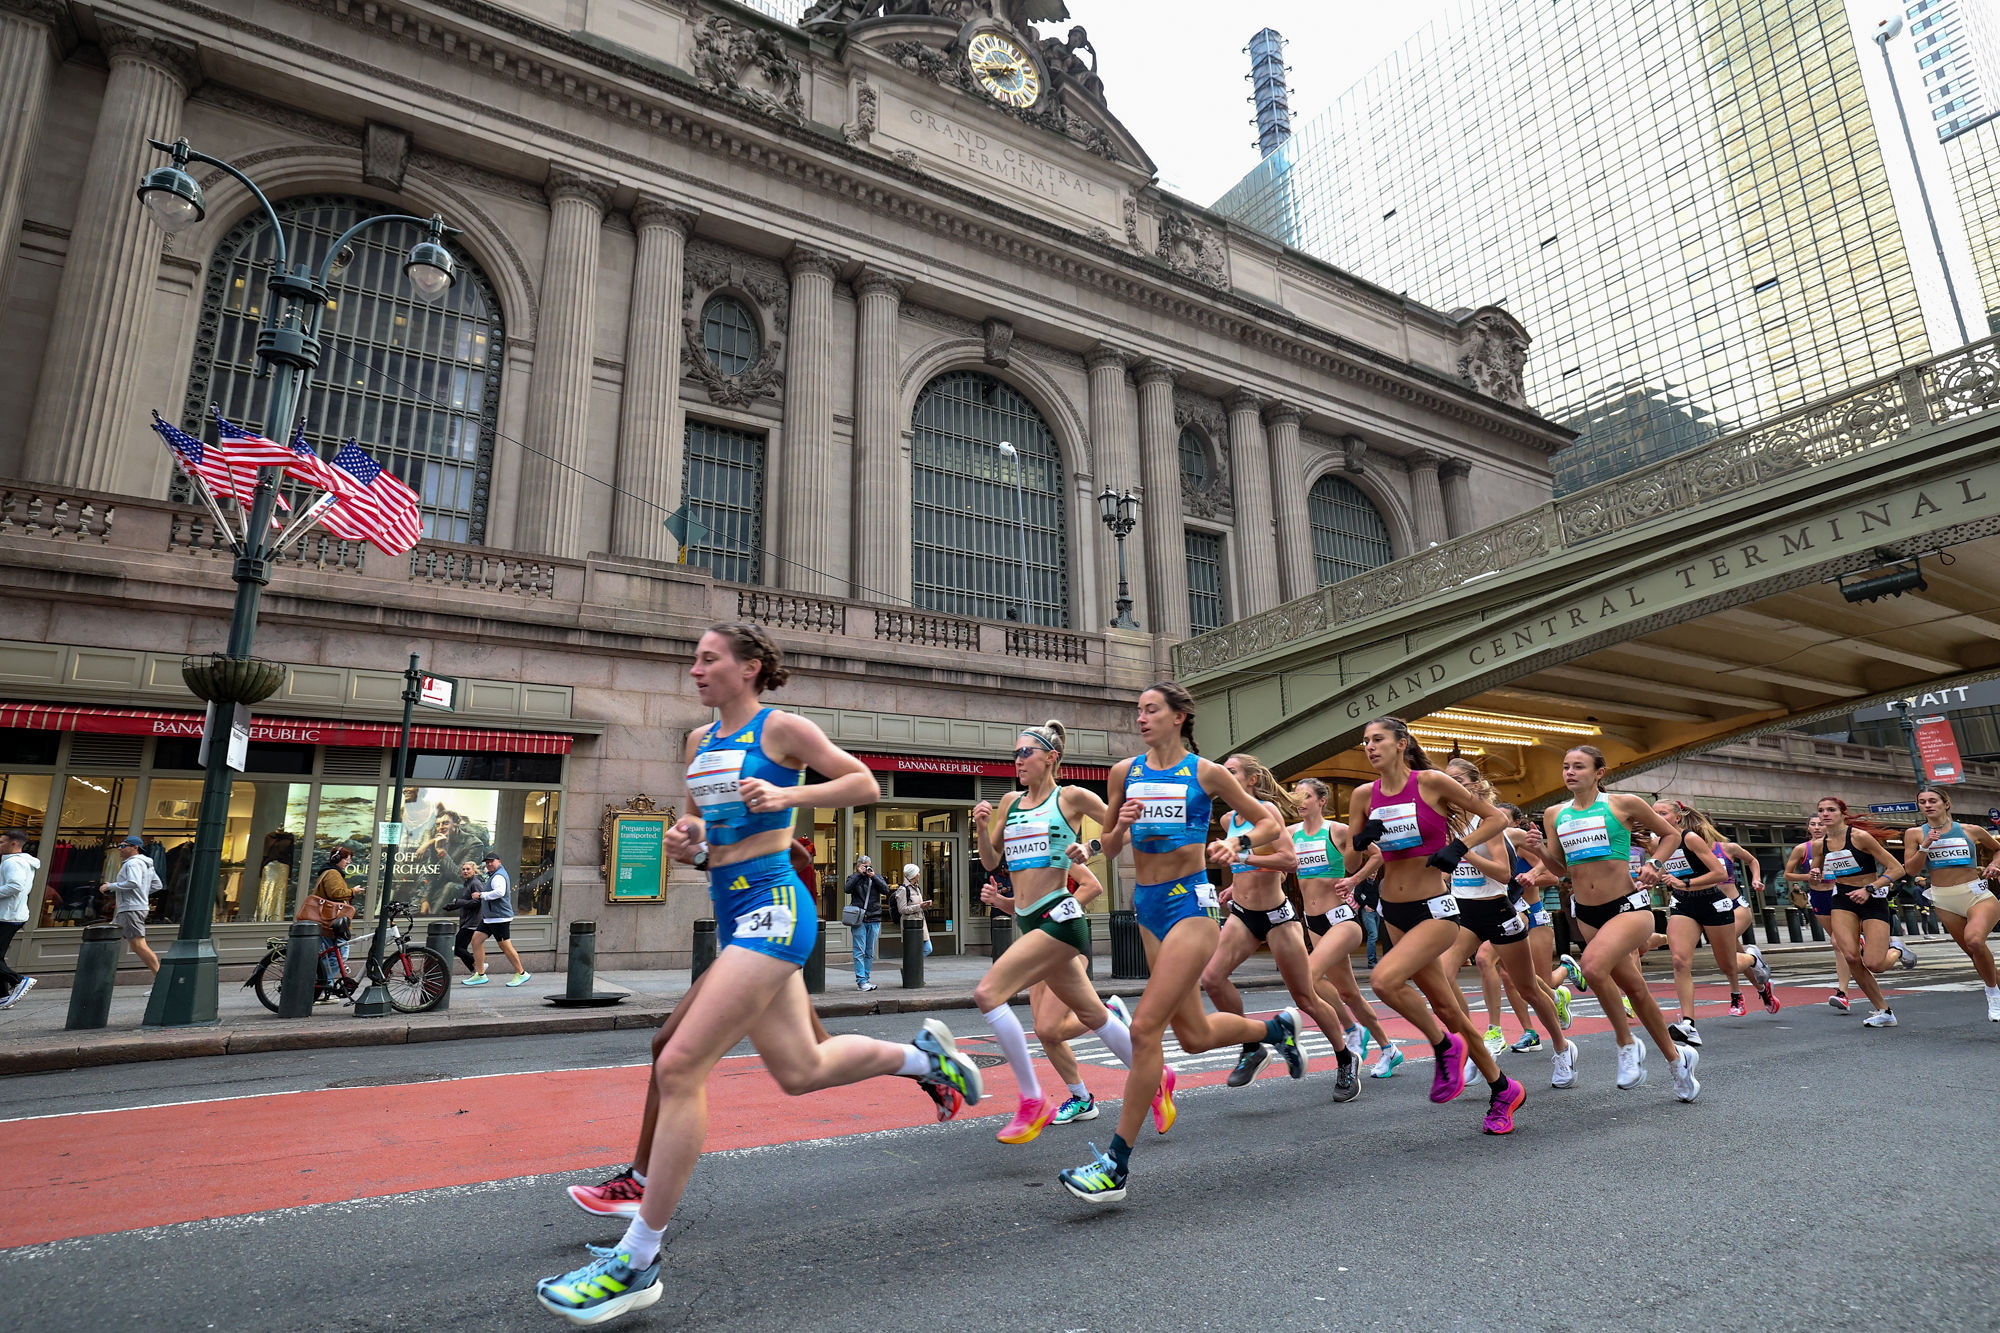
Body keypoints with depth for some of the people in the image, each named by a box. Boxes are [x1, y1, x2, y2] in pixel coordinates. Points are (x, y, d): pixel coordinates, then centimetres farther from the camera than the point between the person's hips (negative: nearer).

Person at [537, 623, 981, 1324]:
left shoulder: (782, 728, -6)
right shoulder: (699, 740, 15)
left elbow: (866, 784, -4)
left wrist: (786, 796, -16)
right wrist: (686, 842, 1)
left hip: (770, 907, -8)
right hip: (732, 913, 8)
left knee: (678, 1067, -12)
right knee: (801, 1070, 15)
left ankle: (636, 1263, 1)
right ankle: (925, 1053, 36)